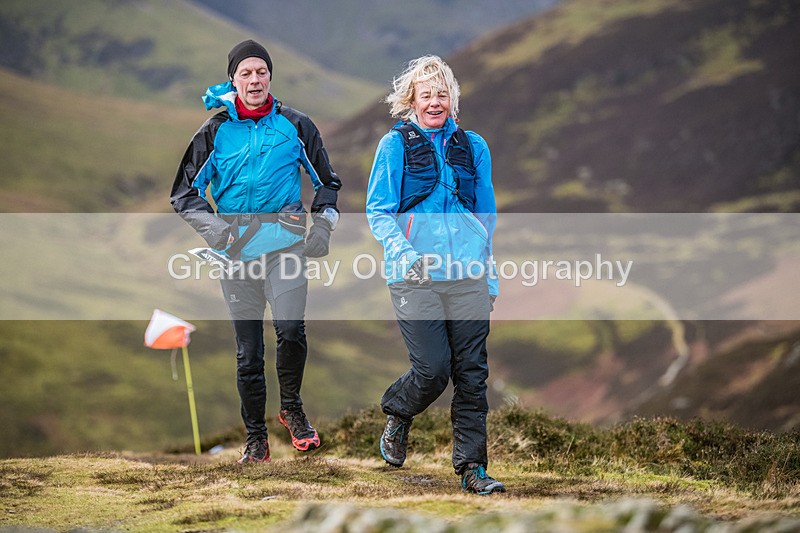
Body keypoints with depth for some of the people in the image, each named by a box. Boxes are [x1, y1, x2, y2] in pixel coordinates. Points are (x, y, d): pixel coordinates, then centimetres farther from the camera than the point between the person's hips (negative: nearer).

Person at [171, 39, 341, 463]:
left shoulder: (294, 125, 7)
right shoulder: (215, 131, 6)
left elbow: (327, 181, 18)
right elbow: (183, 193, 10)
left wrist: (322, 226, 4)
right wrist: (210, 225, -7)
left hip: (285, 245, -1)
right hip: (237, 251, 1)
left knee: (290, 329, -22)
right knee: (248, 351, 4)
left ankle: (291, 408, 2)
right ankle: (256, 439, 14)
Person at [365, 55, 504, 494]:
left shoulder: (473, 147, 14)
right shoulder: (395, 145, 4)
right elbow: (377, 212, 2)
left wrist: (491, 276, 16)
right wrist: (404, 253, -15)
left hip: (468, 276, 3)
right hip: (416, 277, -3)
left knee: (471, 372, -1)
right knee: (433, 370, -9)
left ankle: (471, 467, 4)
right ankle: (397, 415, 23)